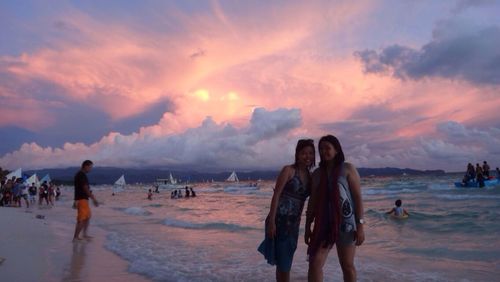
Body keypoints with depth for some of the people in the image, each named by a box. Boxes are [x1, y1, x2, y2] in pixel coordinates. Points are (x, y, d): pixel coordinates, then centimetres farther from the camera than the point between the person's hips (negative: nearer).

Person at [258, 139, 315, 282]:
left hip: (294, 222, 6)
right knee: (283, 263, -1)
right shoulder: (288, 170, -9)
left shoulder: (310, 176, 9)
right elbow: (276, 195, -13)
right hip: (280, 219, -6)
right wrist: (271, 221, -19)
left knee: (285, 262, 17)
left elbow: (305, 201, 15)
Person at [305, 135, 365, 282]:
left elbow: (358, 198, -5)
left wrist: (360, 225, -11)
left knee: (347, 266, 8)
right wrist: (307, 227, 10)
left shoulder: (348, 169, -2)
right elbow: (312, 201, 11)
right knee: (314, 263, -5)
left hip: (345, 223, -3)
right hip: (323, 224, 3)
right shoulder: (317, 173, 10)